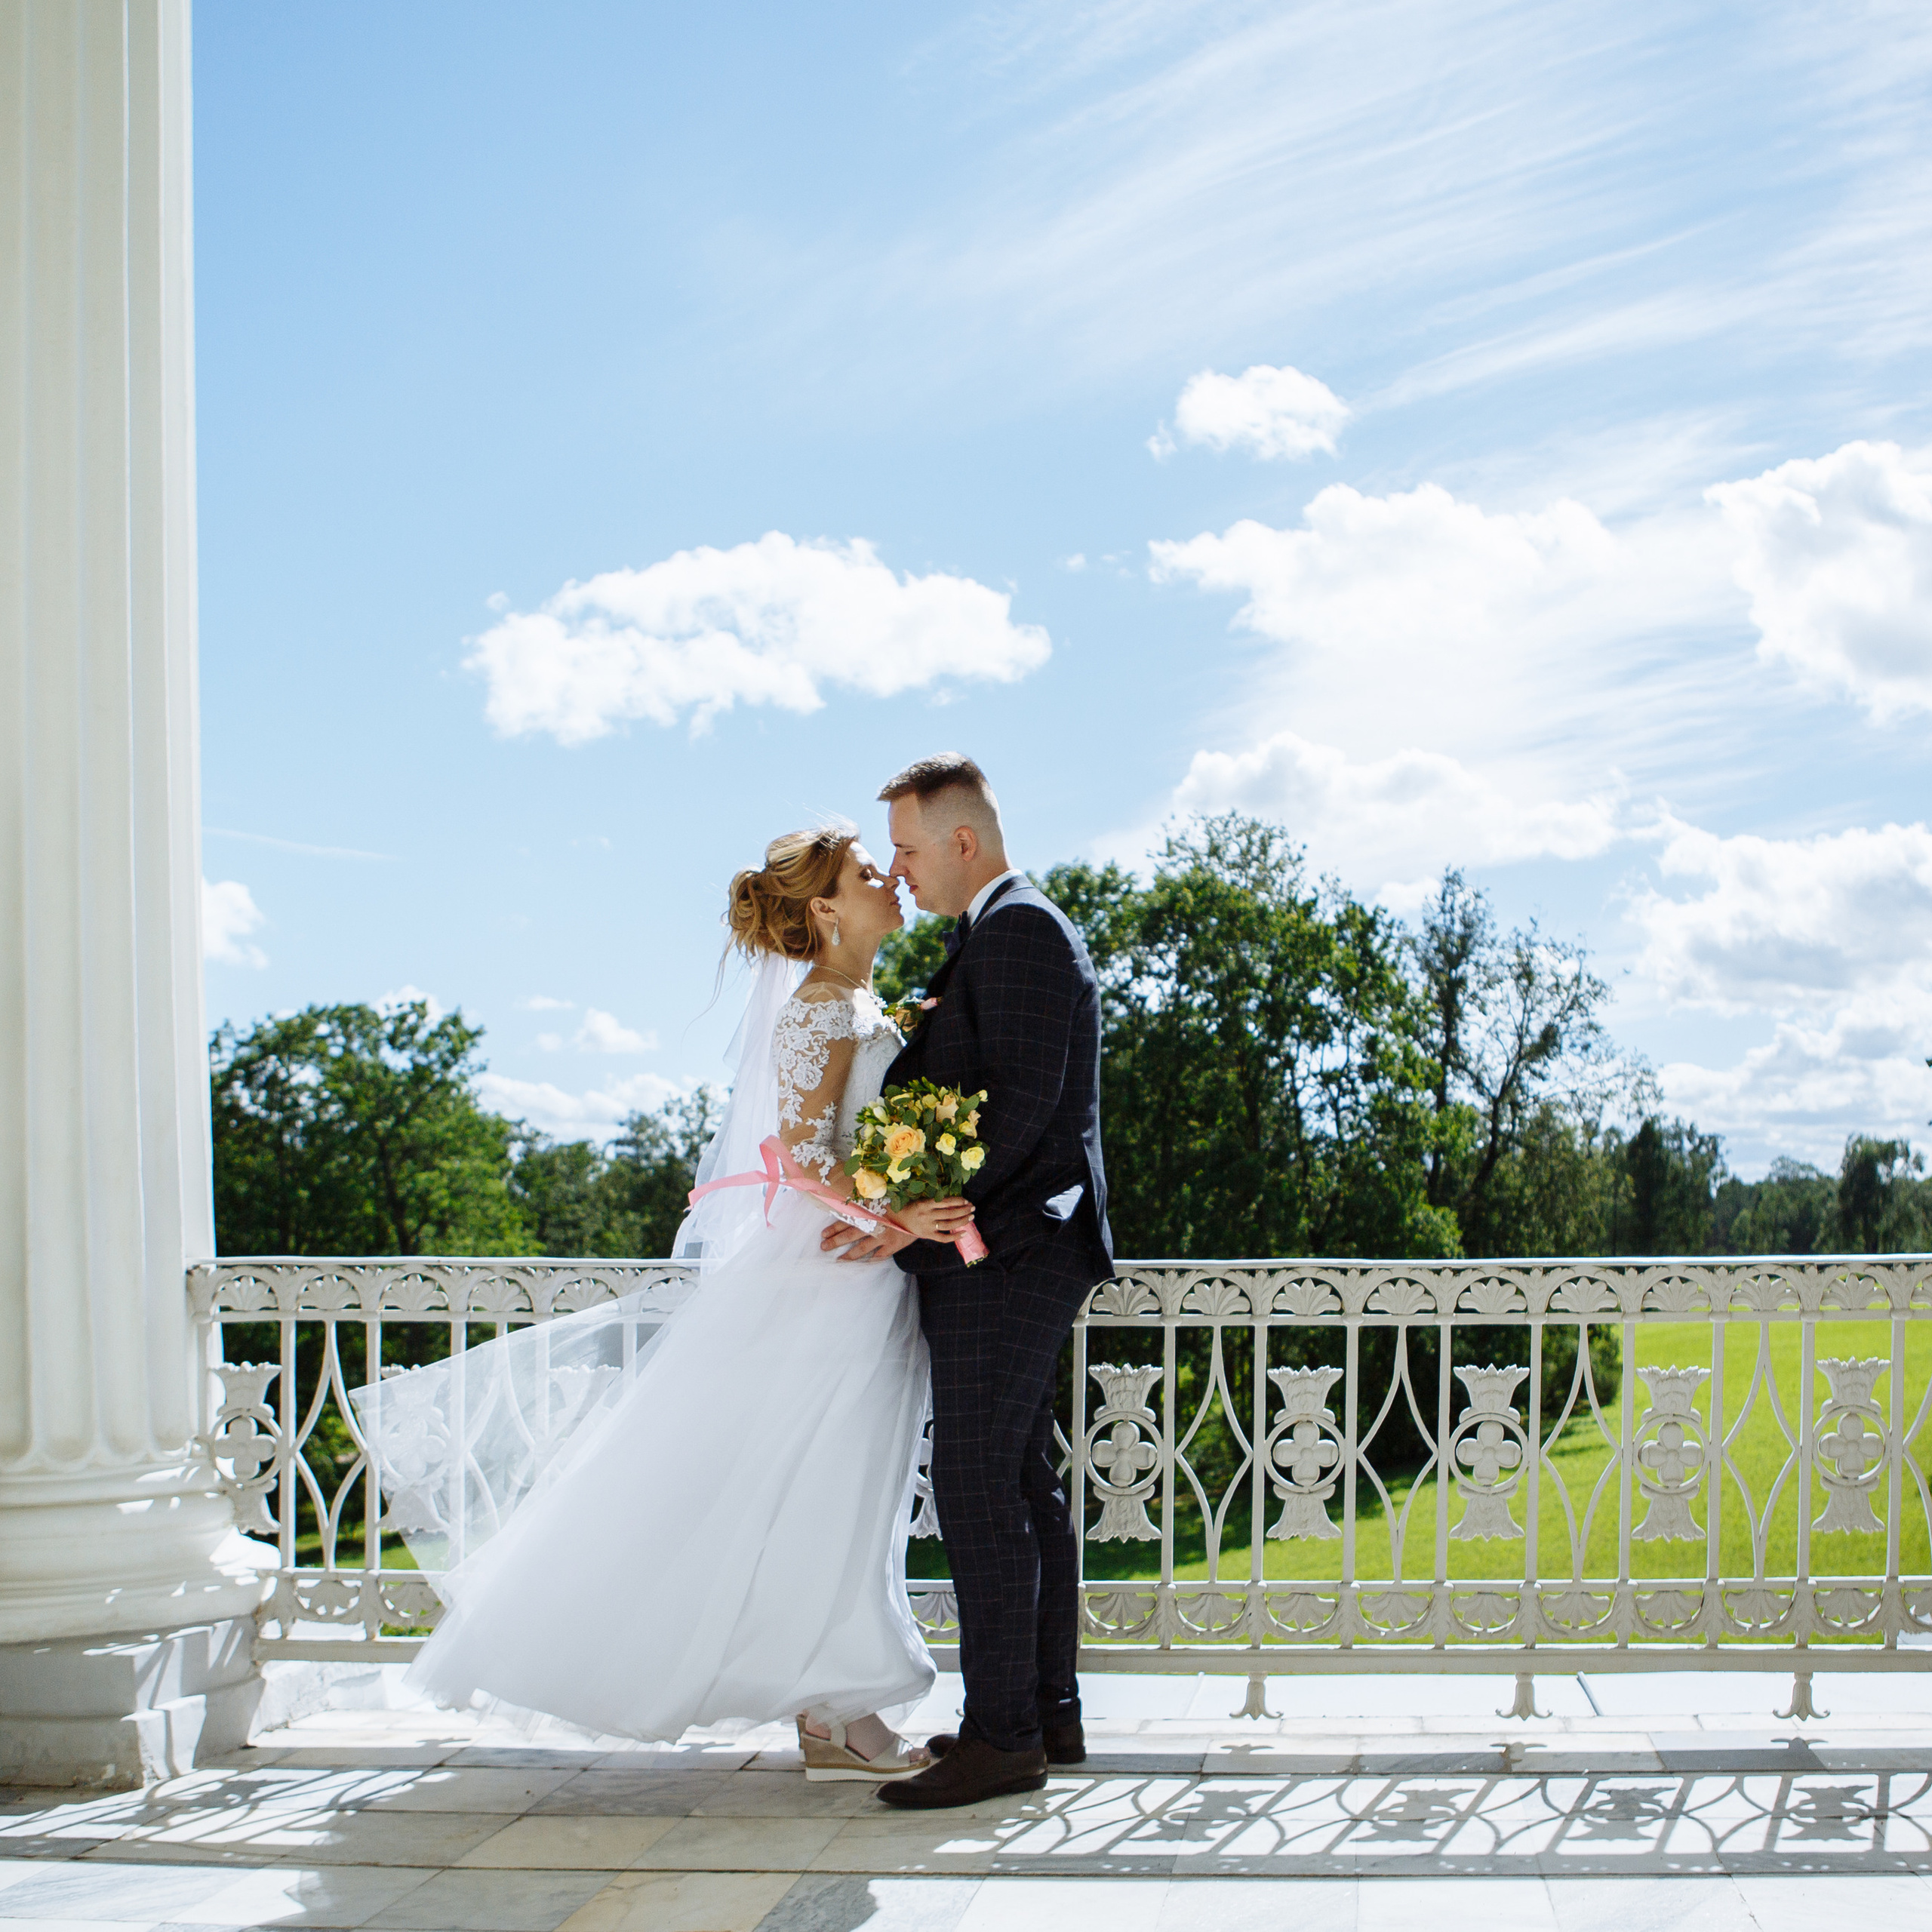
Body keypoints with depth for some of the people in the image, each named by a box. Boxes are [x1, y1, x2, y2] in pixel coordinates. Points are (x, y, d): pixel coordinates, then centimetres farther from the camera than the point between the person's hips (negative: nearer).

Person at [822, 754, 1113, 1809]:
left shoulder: (1015, 929, -12)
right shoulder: (1008, 931, 21)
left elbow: (1023, 1099, -21)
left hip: (1002, 1252, -11)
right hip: (1015, 1250, 11)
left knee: (978, 1483, -10)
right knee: (1022, 1482, 13)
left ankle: (1001, 1734, -8)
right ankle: (1049, 1712, 20)